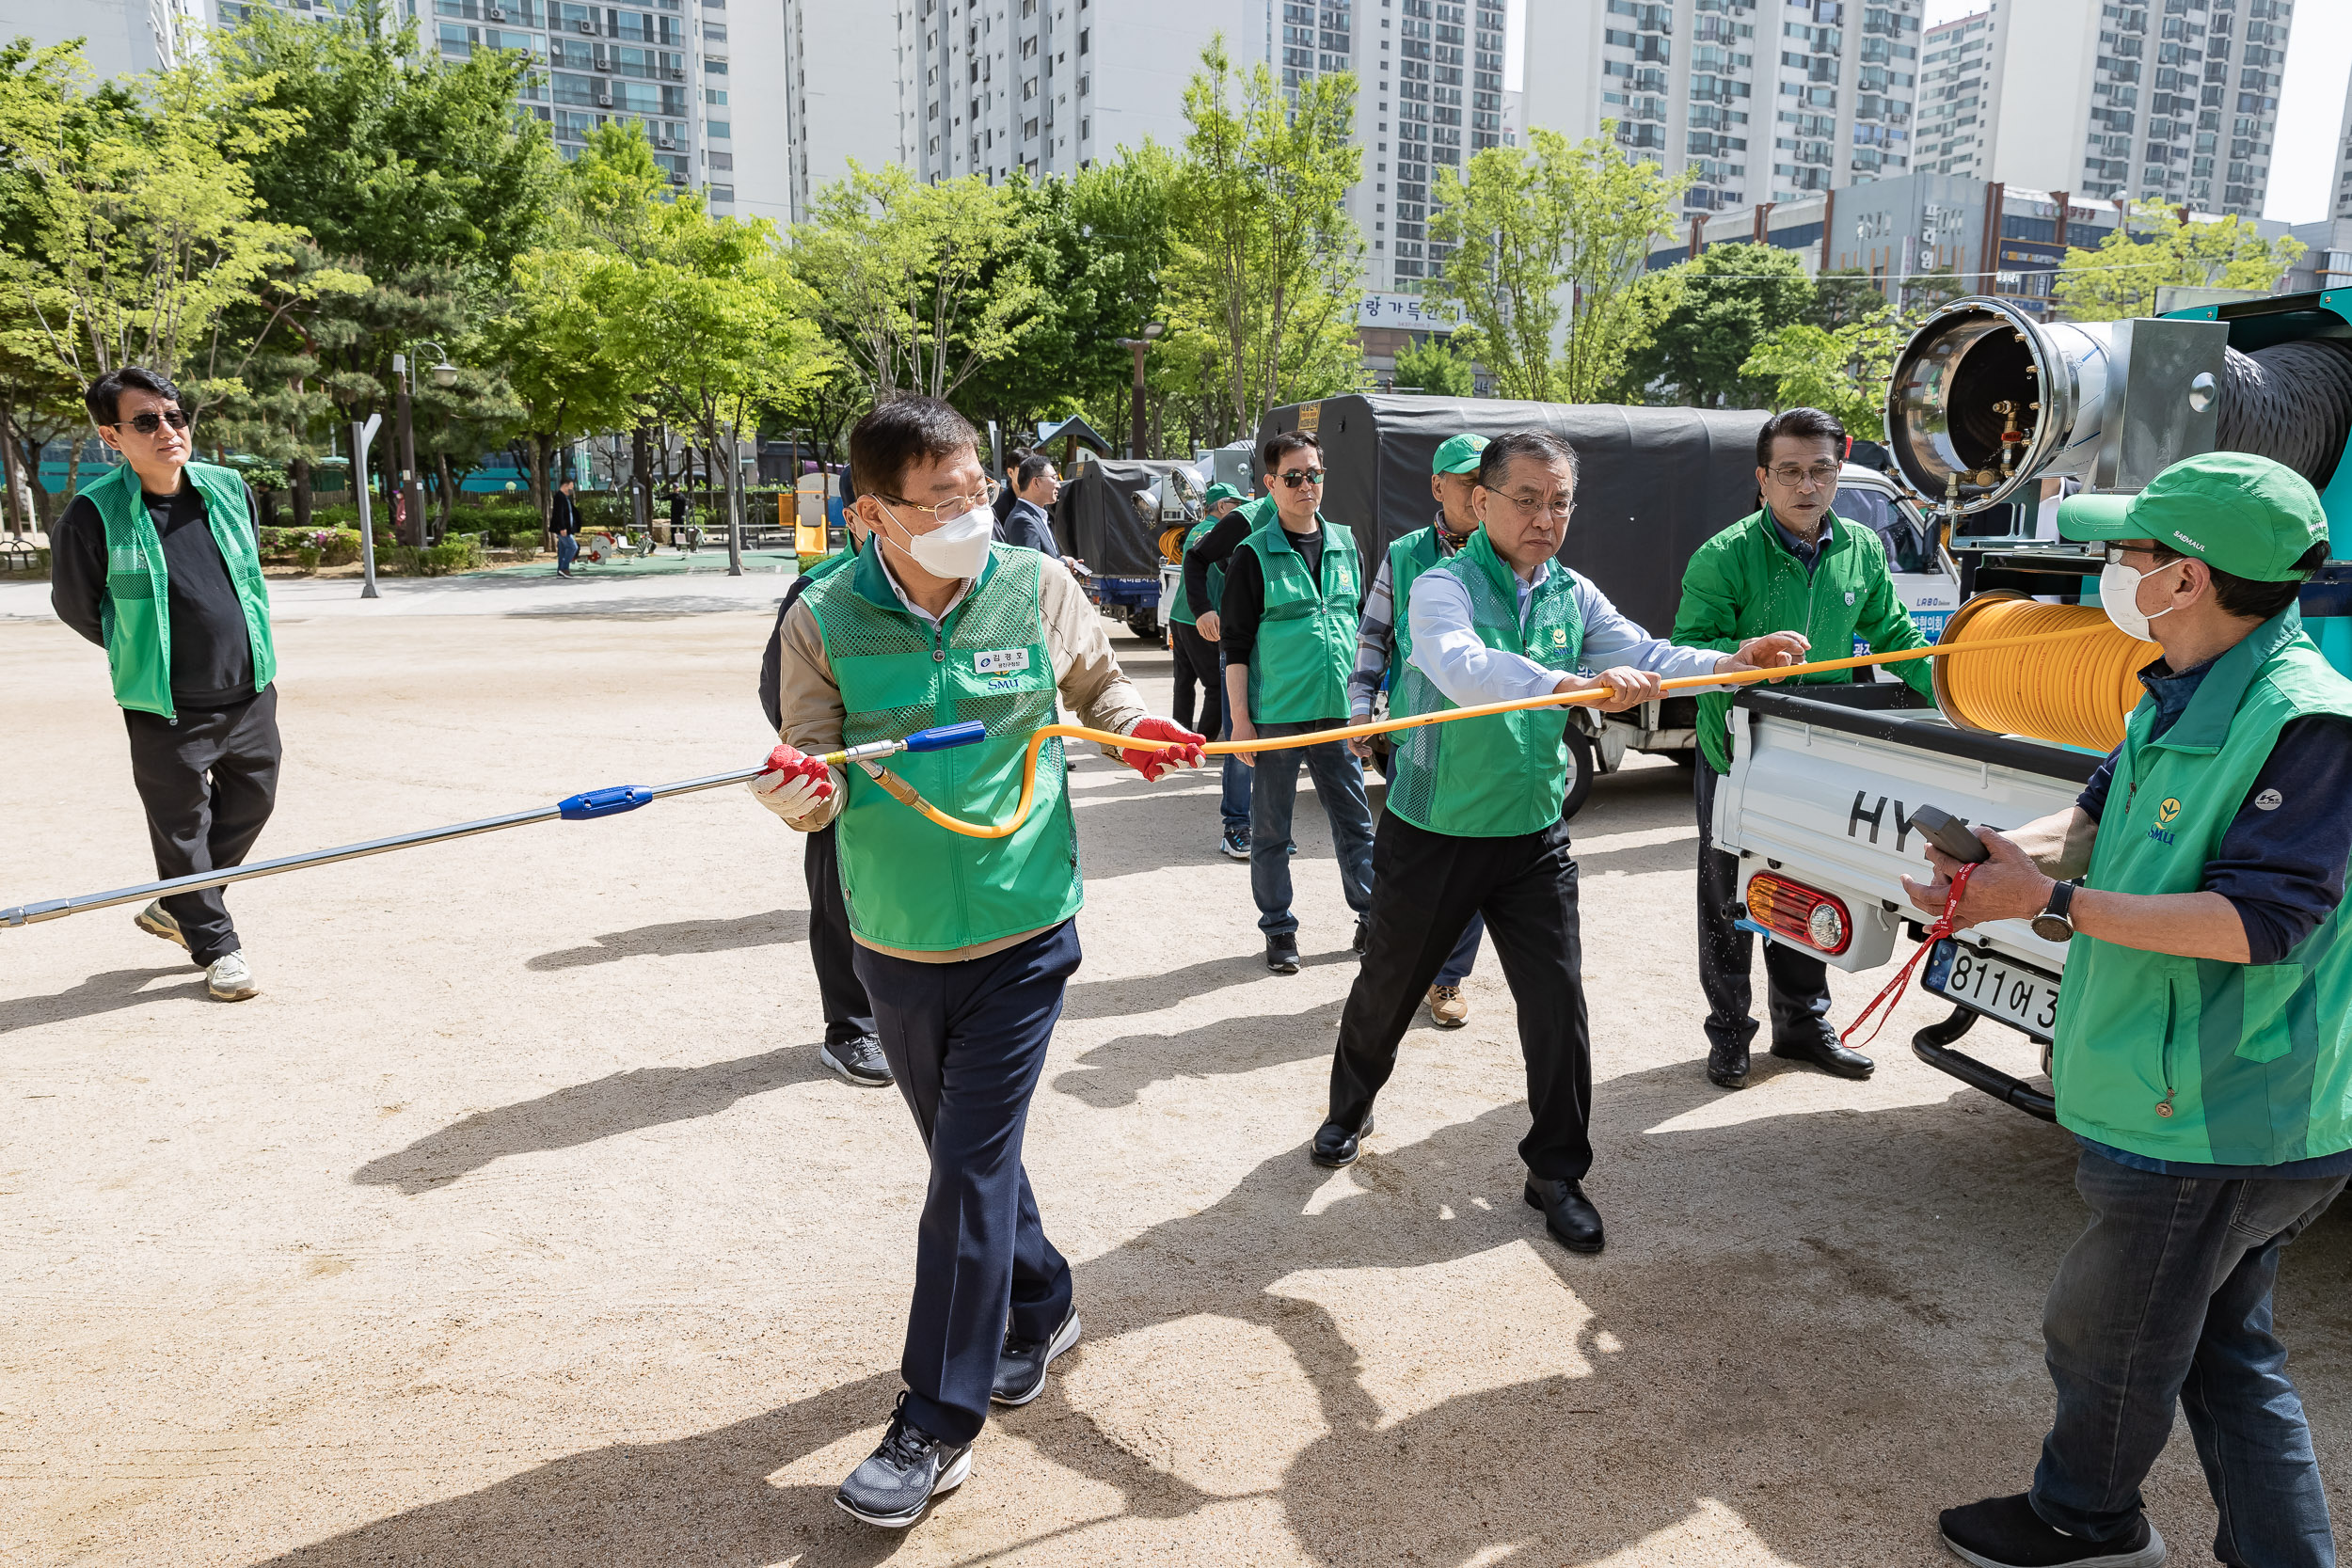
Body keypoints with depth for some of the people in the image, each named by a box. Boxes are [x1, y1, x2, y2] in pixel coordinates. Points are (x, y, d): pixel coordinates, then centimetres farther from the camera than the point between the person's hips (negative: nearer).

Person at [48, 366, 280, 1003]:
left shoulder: (229, 489, 0)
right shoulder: (94, 514, -13)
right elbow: (74, 604, 2)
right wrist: (143, 659, 10)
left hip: (250, 694, 5)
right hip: (165, 711, -5)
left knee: (250, 804, 17)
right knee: (182, 829, 5)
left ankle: (174, 908, 39)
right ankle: (216, 945, 22)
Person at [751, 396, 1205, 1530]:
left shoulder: (1037, 587, -6)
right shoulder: (826, 620, -7)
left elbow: (1099, 684, 13)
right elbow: (809, 782, -5)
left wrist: (1135, 732, -8)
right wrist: (797, 789, -28)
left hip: (1020, 934, -2)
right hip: (895, 946, 2)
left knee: (971, 1167, -2)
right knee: (966, 1153, 17)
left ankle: (937, 1426, 13)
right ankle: (1038, 1308, 44)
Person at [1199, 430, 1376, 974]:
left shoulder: (1344, 543, 9)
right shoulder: (1254, 553, -4)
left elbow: (1362, 620, 17)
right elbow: (1235, 644, -4)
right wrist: (1240, 718, -9)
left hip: (1338, 711, 3)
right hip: (1275, 715, -3)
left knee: (1355, 818, 10)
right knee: (1271, 828, 7)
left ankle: (1373, 915, 23)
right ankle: (1279, 929, 19)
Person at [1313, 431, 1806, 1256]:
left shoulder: (1573, 595, 4)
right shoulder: (1442, 586, -16)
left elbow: (1642, 656, -4)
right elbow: (1463, 667, -35)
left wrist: (1732, 663, -23)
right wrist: (1576, 684, -48)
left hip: (1533, 835, 4)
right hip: (1431, 836, -4)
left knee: (1557, 1001, 1)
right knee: (1387, 988, 14)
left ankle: (1557, 1172, 18)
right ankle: (1347, 1113, 40)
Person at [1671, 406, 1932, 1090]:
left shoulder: (1863, 551, 1)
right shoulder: (1724, 557, -14)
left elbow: (1895, 636, 12)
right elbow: (1687, 649, -15)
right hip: (1736, 751, -4)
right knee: (1729, 899, 6)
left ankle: (1804, 1022, 31)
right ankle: (1729, 1034, 20)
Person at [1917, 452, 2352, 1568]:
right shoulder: (2179, 697, 7)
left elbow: (2262, 921, -27)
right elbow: (2104, 812, 14)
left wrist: (2052, 902, -27)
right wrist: (2015, 847, -8)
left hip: (2212, 1120, -9)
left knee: (2106, 1336, 13)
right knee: (2226, 1350, 22)